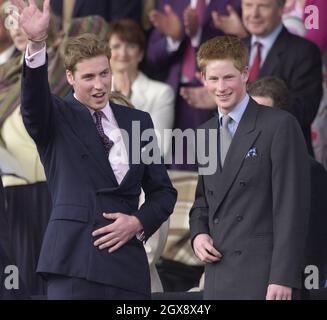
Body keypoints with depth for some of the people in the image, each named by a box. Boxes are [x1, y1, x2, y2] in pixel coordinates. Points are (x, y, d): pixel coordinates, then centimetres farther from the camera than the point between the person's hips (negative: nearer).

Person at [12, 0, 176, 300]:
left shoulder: (138, 122, 15)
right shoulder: (57, 119, 5)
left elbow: (163, 191, 18)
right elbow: (34, 97, -18)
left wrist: (138, 223, -2)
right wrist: (36, 43, -35)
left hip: (129, 264, 4)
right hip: (74, 262, -4)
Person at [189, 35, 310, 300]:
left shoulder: (280, 125, -5)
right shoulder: (204, 134, 16)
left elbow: (292, 206, -9)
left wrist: (283, 278, -15)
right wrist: (198, 233, 5)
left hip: (262, 276, -6)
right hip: (217, 277, 6)